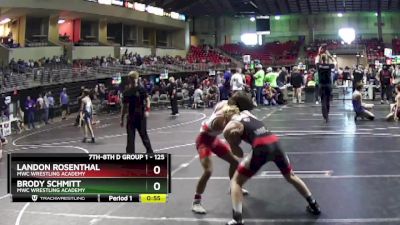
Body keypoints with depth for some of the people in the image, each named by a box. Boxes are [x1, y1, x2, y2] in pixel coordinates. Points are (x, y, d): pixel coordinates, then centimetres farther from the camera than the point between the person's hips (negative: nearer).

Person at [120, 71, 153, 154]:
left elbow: (147, 100, -8)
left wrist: (147, 110, -26)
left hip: (141, 116, -3)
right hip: (131, 117, 3)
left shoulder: (141, 89, -4)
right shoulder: (127, 92, 6)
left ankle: (150, 151, 24)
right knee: (130, 137, 0)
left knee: (144, 135, 7)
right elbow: (124, 106, 11)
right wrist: (122, 119, 9)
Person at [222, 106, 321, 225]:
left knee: (236, 181, 11)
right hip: (275, 143, 6)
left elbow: (237, 151, 9)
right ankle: (314, 205, 41)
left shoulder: (228, 129, 6)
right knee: (290, 176, 31)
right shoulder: (247, 113, 22)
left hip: (261, 148, -6)